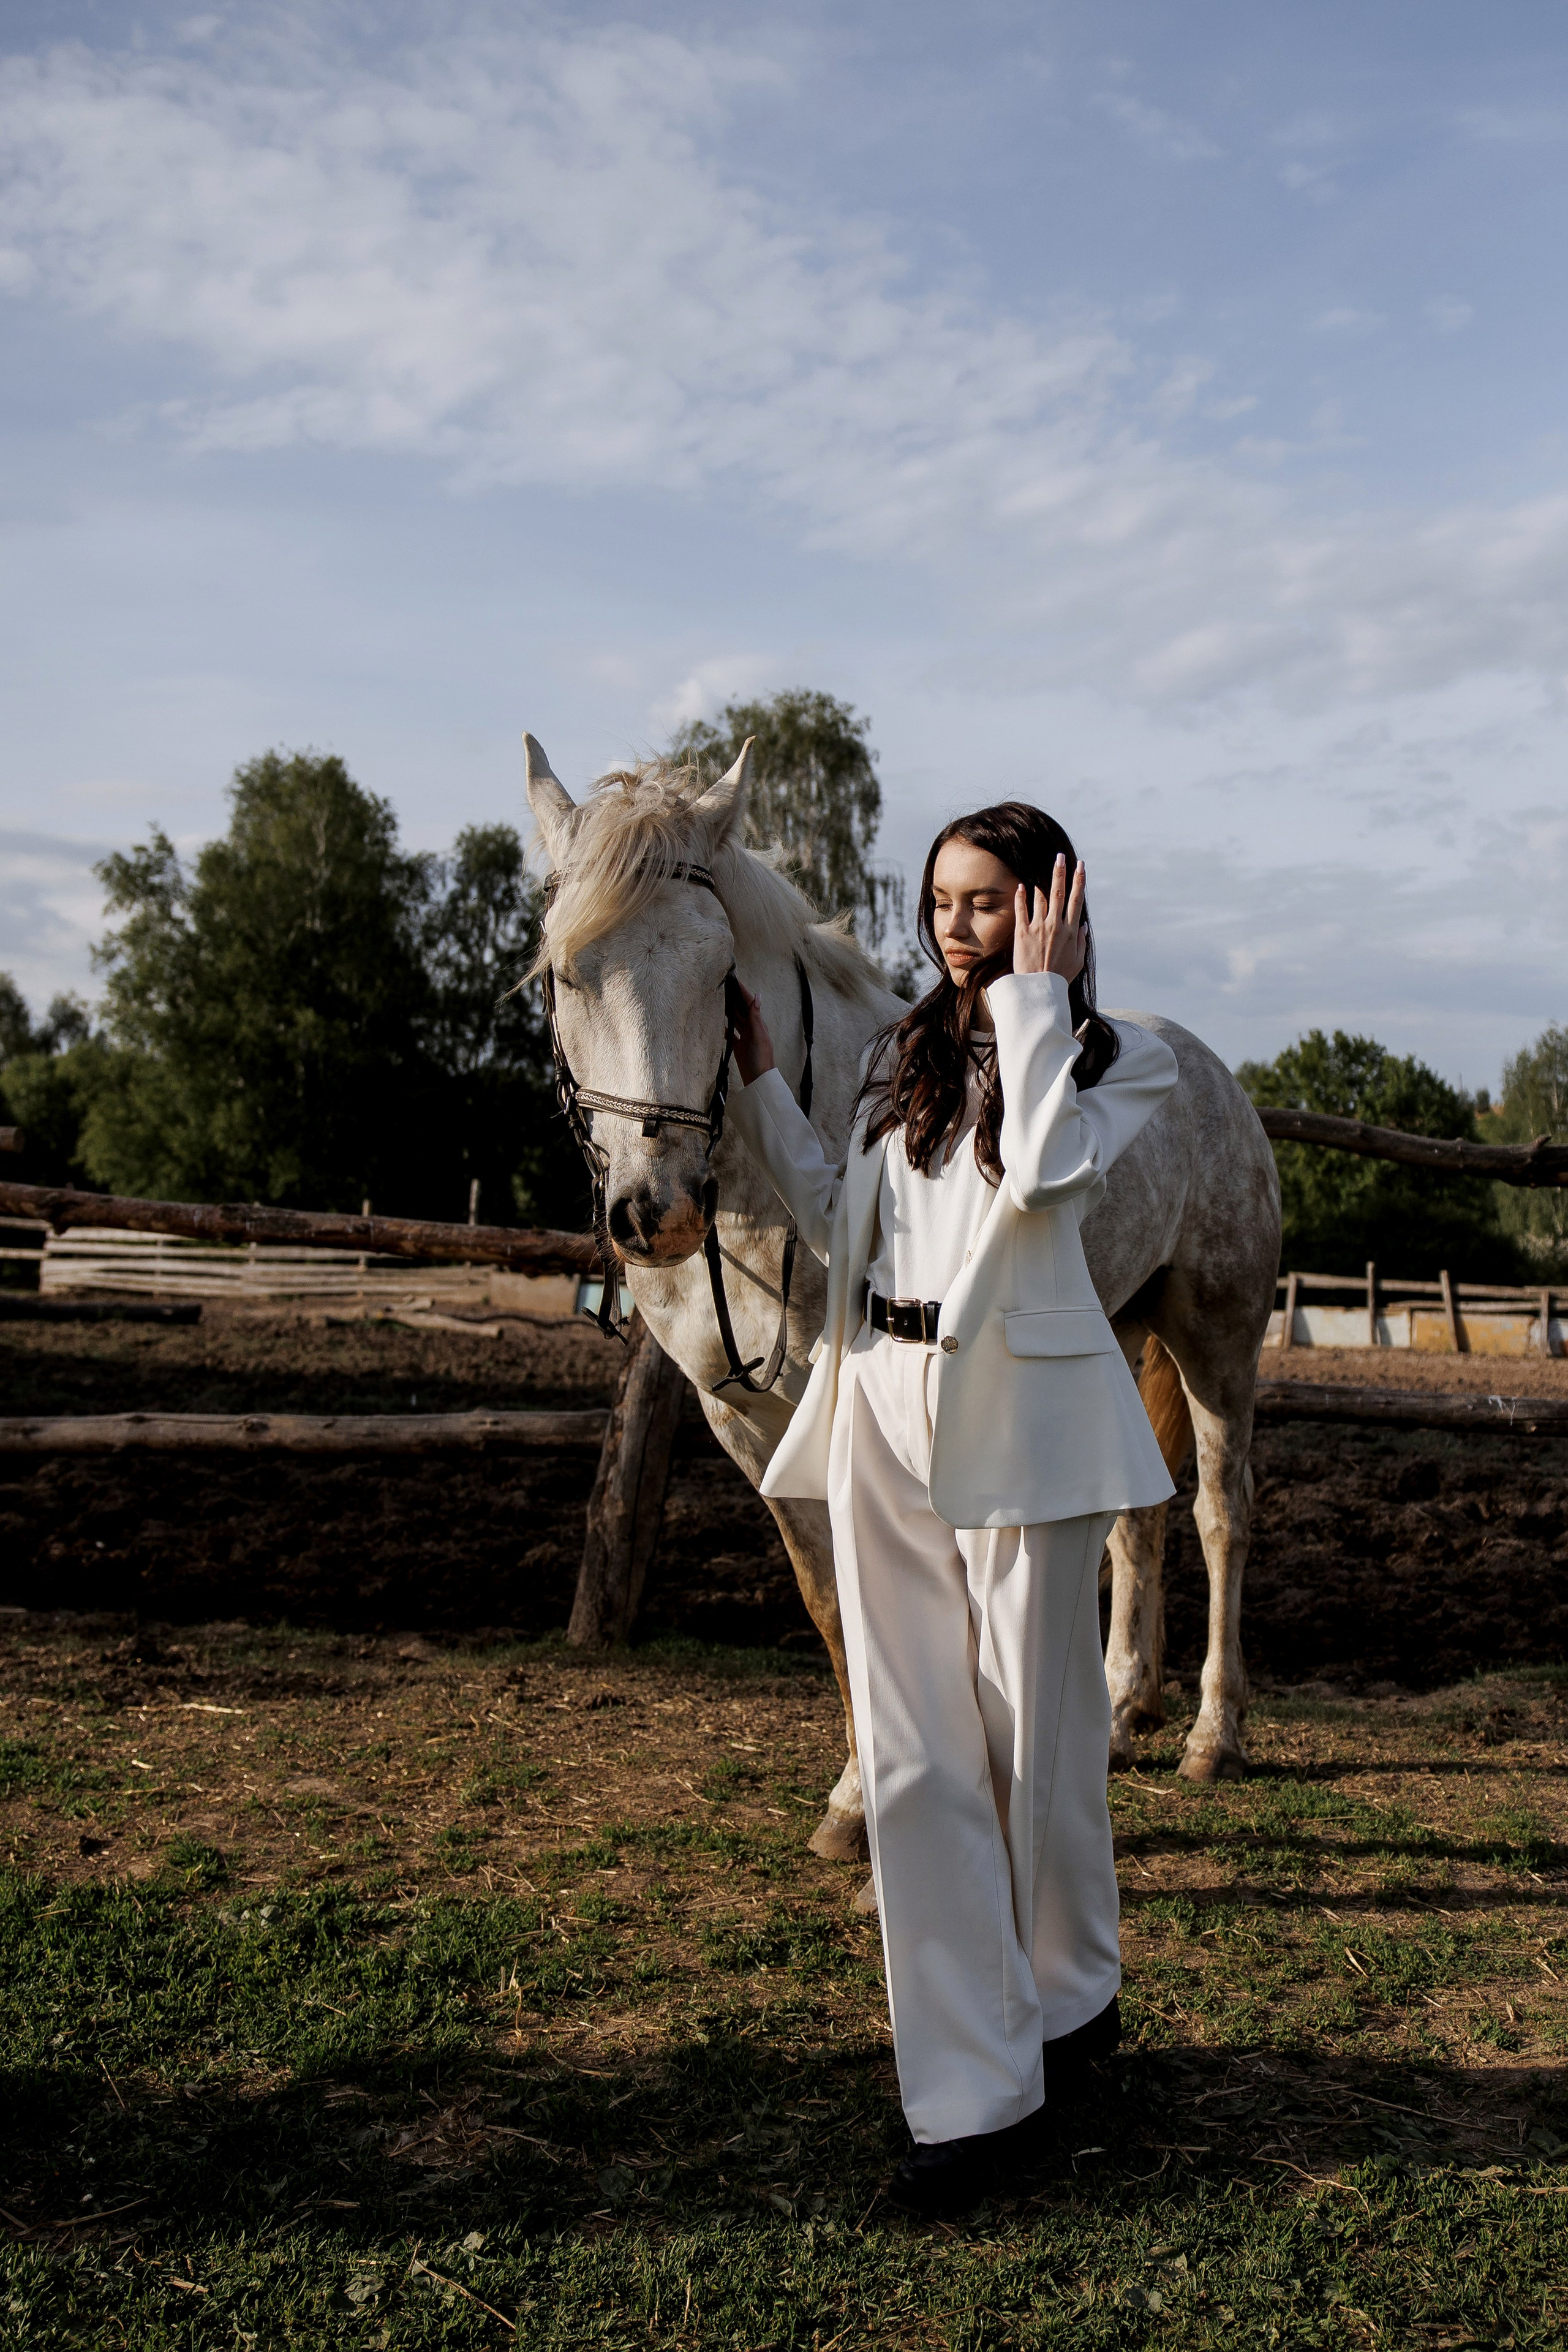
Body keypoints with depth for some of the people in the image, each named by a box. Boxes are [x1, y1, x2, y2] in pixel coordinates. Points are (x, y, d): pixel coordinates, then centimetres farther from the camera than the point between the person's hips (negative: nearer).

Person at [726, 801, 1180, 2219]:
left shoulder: (1121, 1059, 3)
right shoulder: (905, 1056, 16)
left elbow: (1043, 1172, -18)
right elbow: (836, 1221, 10)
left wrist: (1035, 999, -10)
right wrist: (757, 1079, 7)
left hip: (1023, 1416, -4)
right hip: (883, 1408, 4)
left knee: (1039, 1739, 8)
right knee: (914, 1756, 2)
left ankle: (1072, 2001, 36)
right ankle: (976, 2094, 11)